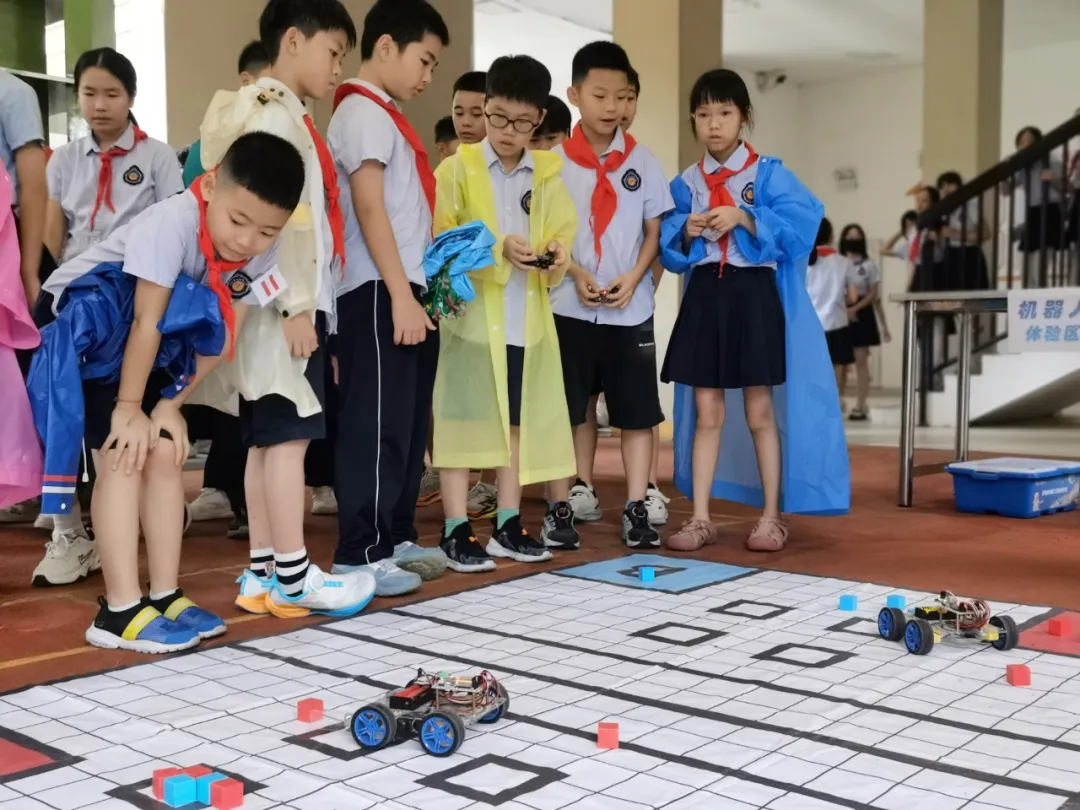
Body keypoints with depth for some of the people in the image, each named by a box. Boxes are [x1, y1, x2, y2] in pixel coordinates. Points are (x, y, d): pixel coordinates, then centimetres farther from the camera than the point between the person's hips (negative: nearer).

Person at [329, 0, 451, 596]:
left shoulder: (387, 116, 21)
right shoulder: (362, 112, -8)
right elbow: (369, 209, -16)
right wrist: (400, 295, -20)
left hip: (403, 290, 10)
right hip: (378, 294, -10)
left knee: (408, 422, 12)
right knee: (377, 423, -7)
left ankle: (396, 538, 21)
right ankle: (360, 553, 0)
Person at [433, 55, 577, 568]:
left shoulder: (547, 174, 9)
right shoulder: (458, 168, -2)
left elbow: (561, 233, 10)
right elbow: (440, 237, -9)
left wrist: (555, 253, -13)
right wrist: (496, 247, -20)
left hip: (527, 317, 4)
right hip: (470, 311, -4)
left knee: (519, 420, 10)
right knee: (462, 419, -2)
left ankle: (507, 525, 21)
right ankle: (457, 530, 6)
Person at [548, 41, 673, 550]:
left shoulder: (643, 162, 4)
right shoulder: (554, 161, 0)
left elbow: (654, 231, 6)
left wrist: (633, 278, -10)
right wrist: (576, 275, -13)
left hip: (630, 307, 1)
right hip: (569, 305, -1)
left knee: (637, 412, 2)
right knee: (566, 410, 4)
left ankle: (636, 510, 11)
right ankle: (562, 505, 15)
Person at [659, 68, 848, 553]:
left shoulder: (768, 174, -1)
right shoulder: (686, 183, 8)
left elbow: (799, 227, -13)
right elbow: (670, 249, 8)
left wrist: (745, 219, -20)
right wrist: (686, 233, -11)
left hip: (754, 295, -3)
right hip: (704, 296, 3)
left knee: (760, 413, 4)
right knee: (706, 413, 5)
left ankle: (771, 518, 15)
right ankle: (700, 519, 12)